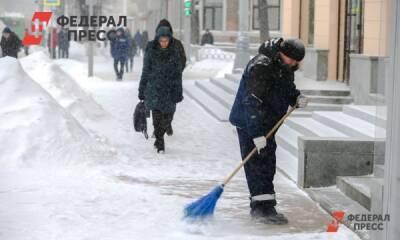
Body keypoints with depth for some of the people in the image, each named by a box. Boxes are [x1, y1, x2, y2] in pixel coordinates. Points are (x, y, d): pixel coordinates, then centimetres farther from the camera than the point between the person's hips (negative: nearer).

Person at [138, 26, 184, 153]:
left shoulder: (174, 51, 0)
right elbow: (145, 71, 4)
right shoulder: (151, 51, -2)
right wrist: (142, 90, 5)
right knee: (157, 116, -10)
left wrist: (178, 92, -1)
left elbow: (178, 73, 2)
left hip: (170, 89, 1)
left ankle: (159, 137, 27)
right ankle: (160, 142, 3)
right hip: (154, 89, -1)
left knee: (167, 117, 2)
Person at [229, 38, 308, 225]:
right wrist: (257, 134, -30)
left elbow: (287, 90, 20)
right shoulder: (261, 66, -25)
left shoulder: (285, 66, 5)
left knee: (268, 164, 12)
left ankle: (258, 206, 20)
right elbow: (252, 102, -28)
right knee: (258, 163, -11)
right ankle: (264, 208, -11)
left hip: (267, 123, 10)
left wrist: (296, 98, -4)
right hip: (250, 123, -10)